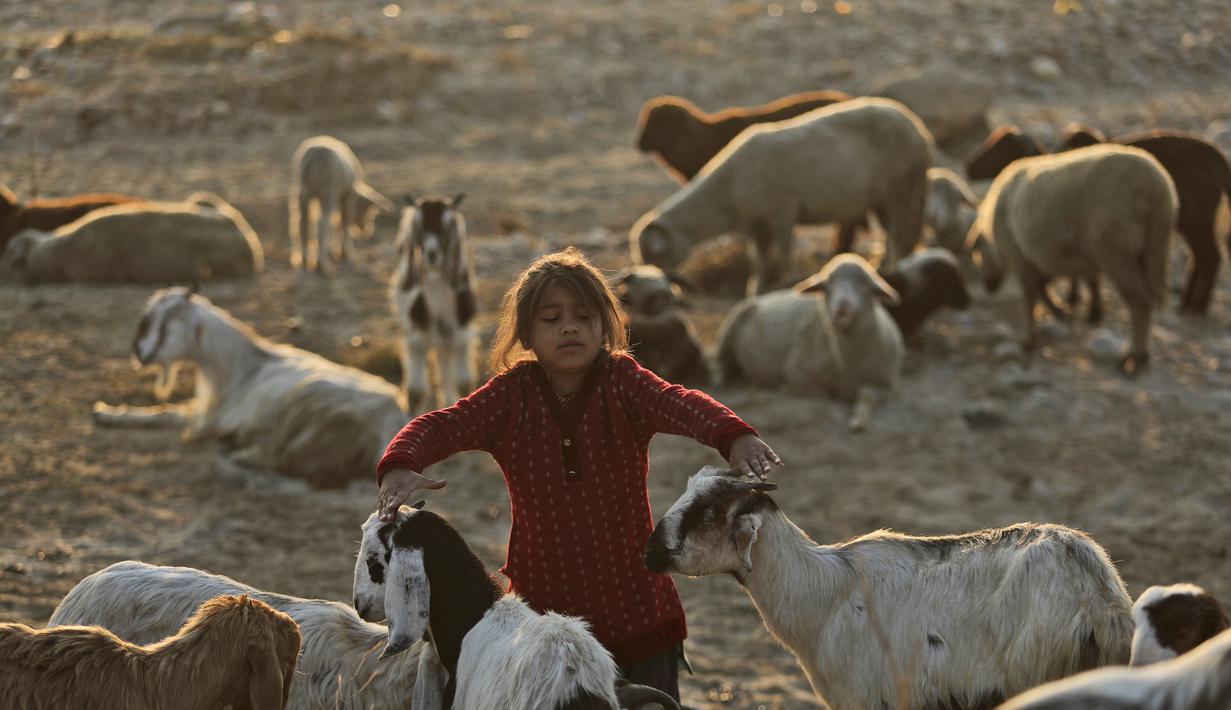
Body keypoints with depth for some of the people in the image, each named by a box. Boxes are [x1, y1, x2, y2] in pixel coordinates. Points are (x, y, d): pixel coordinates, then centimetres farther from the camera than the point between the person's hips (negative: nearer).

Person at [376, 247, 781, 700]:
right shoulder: (512, 394, -3)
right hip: (546, 608, 1)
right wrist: (399, 468, -41)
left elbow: (681, 405, -27)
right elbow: (442, 426, -18)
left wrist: (736, 436, -49)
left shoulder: (623, 382, -7)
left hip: (638, 611, -1)